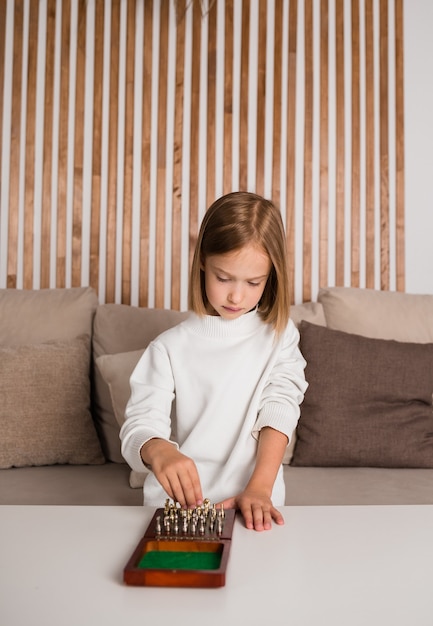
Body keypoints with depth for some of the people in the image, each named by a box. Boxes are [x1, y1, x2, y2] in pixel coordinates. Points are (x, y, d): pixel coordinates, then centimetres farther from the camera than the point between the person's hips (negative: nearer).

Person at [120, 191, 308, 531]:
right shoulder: (170, 347, 0)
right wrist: (158, 451, -29)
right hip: (177, 504, 0)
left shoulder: (279, 336, 5)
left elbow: (280, 411, -5)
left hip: (251, 504, 1)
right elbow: (140, 424, -6)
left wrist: (260, 488, -19)